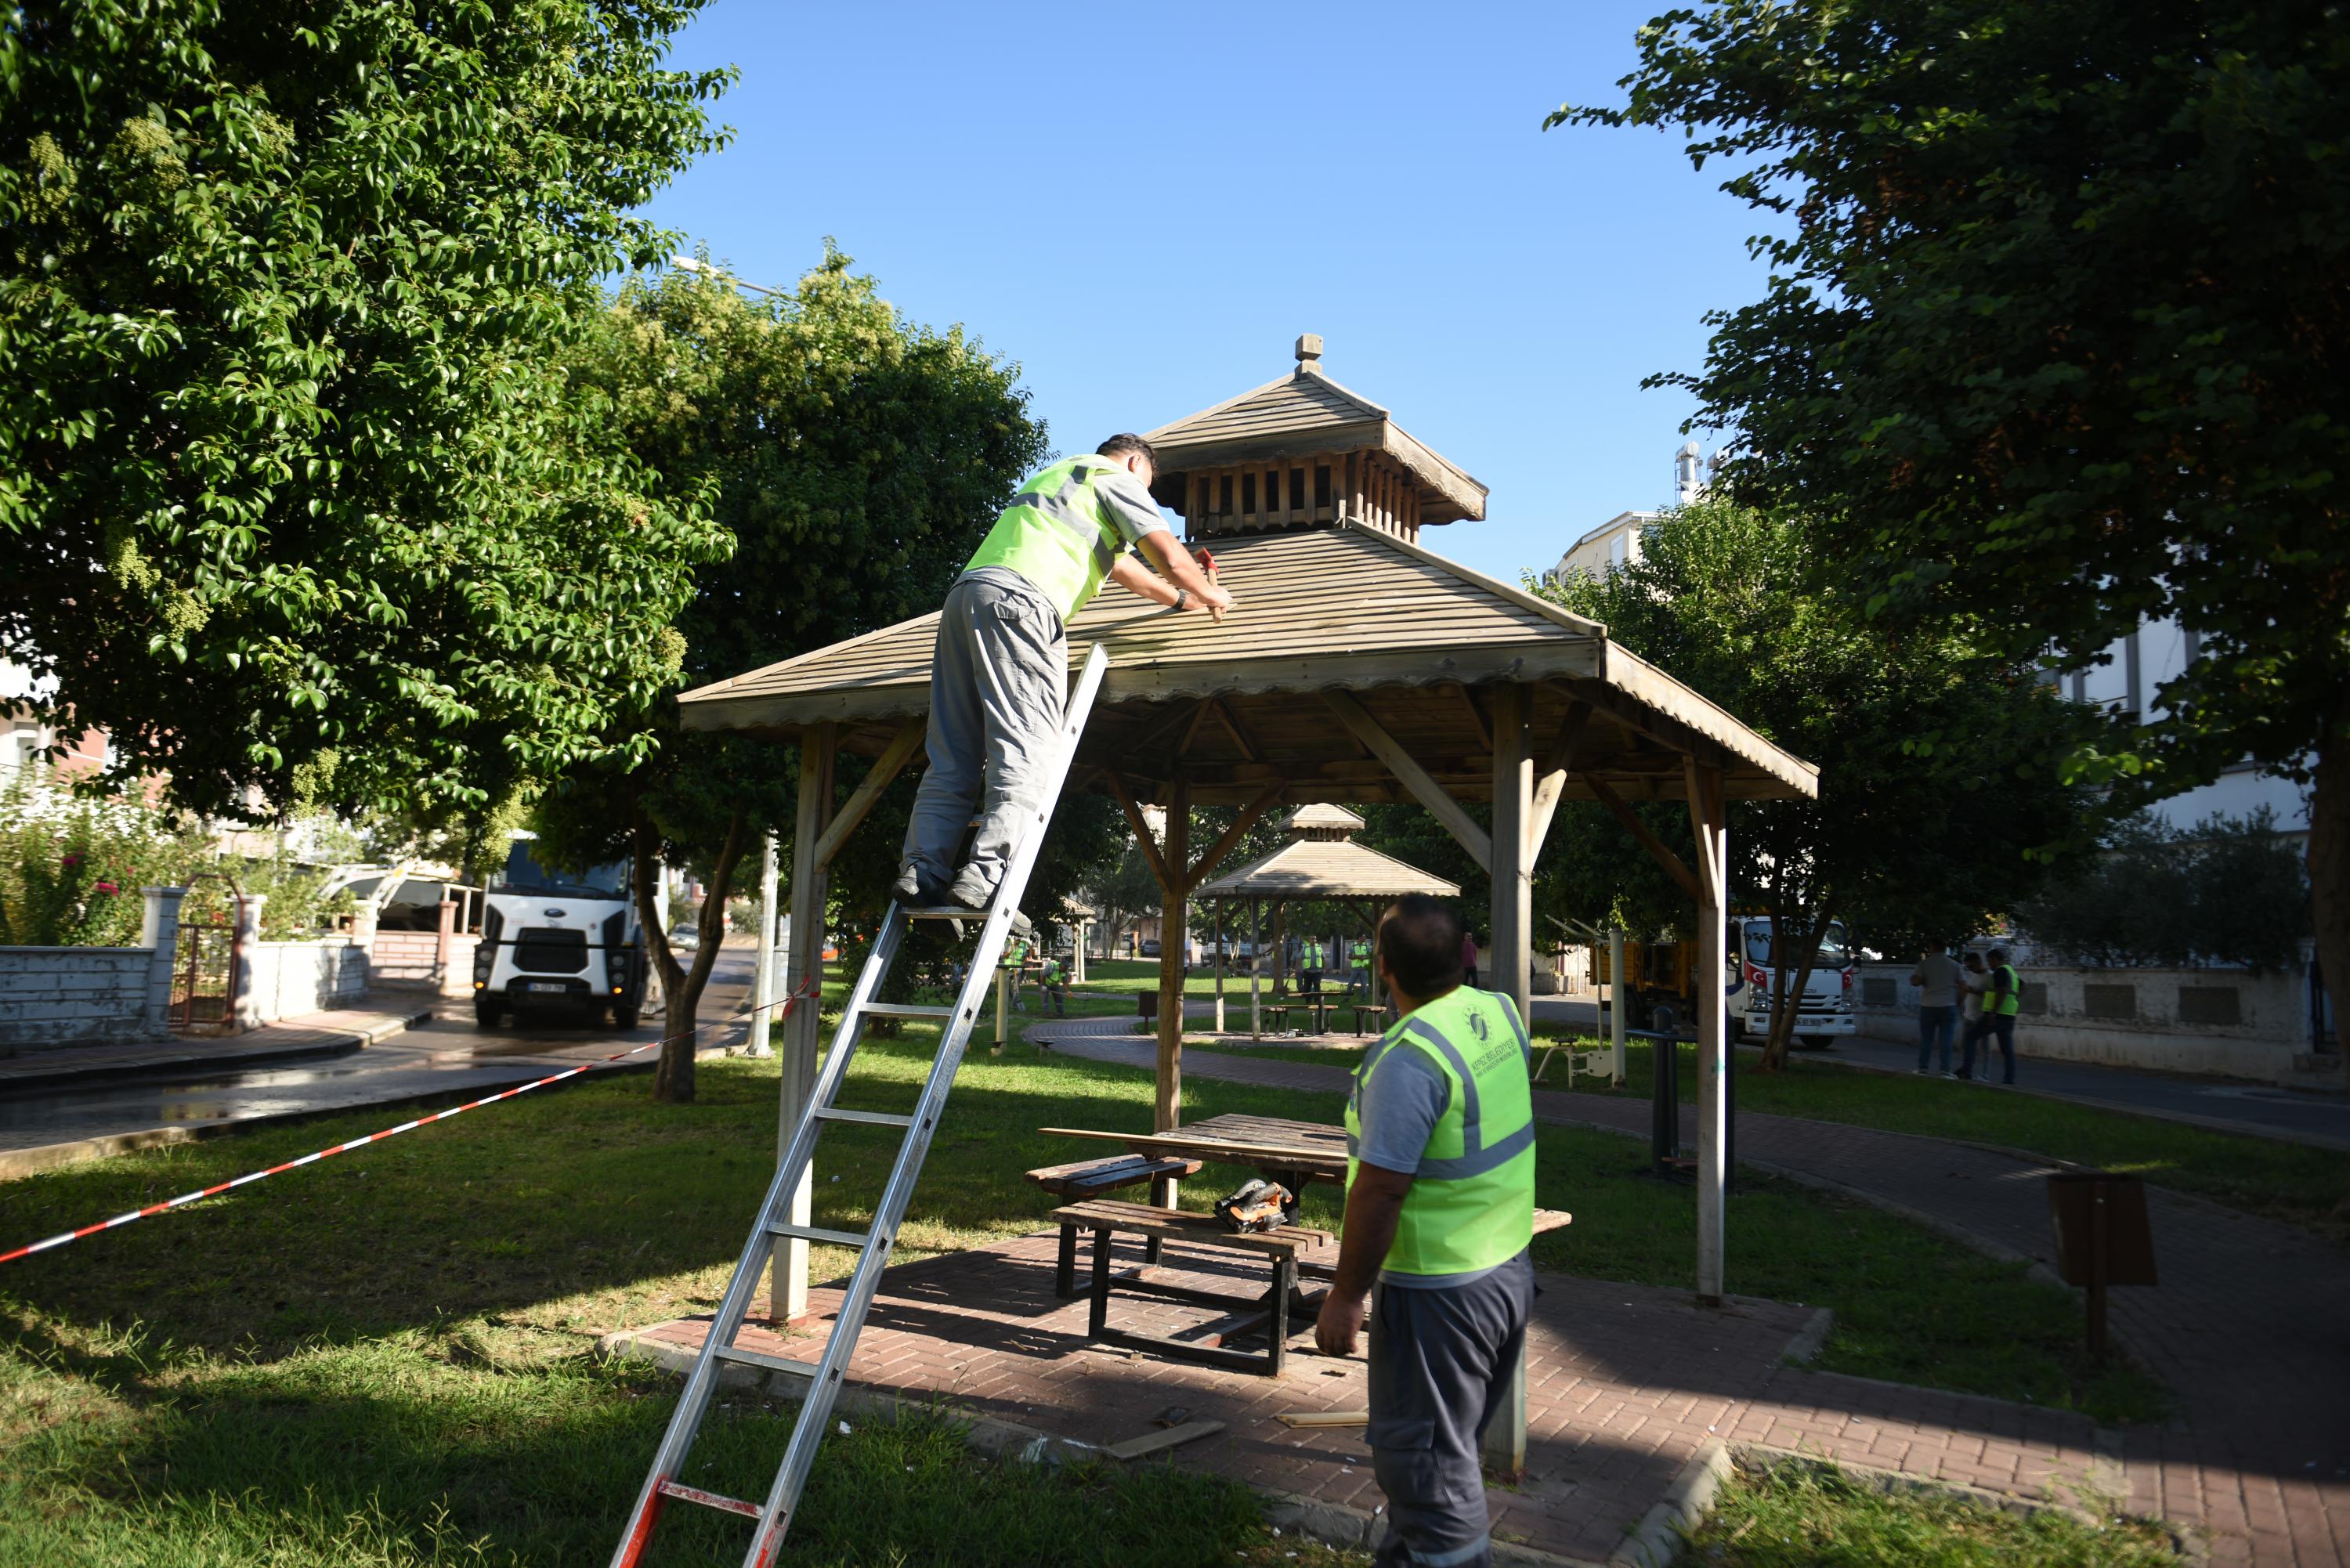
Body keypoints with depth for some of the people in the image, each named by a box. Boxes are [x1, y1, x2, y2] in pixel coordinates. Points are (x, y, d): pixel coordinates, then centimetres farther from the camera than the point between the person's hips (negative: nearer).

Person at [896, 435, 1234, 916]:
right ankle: (983, 874, -26)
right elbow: (1172, 559, 5)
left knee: (954, 757, 3)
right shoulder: (1116, 478, 14)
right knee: (1023, 750, -14)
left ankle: (922, 870, -6)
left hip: (964, 594, 8)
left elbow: (1119, 563, 50)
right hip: (1018, 600, -8)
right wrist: (1211, 597, 25)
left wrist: (1181, 599, 58)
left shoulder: (1058, 475, 40)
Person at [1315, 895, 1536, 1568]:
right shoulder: (1501, 1014, -1)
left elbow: (1380, 1190, -27)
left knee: (1425, 1459, 6)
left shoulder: (1409, 1058, -27)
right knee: (1451, 1444, 24)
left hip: (1440, 1292, -9)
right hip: (1510, 1267, 9)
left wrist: (1346, 1296, -16)